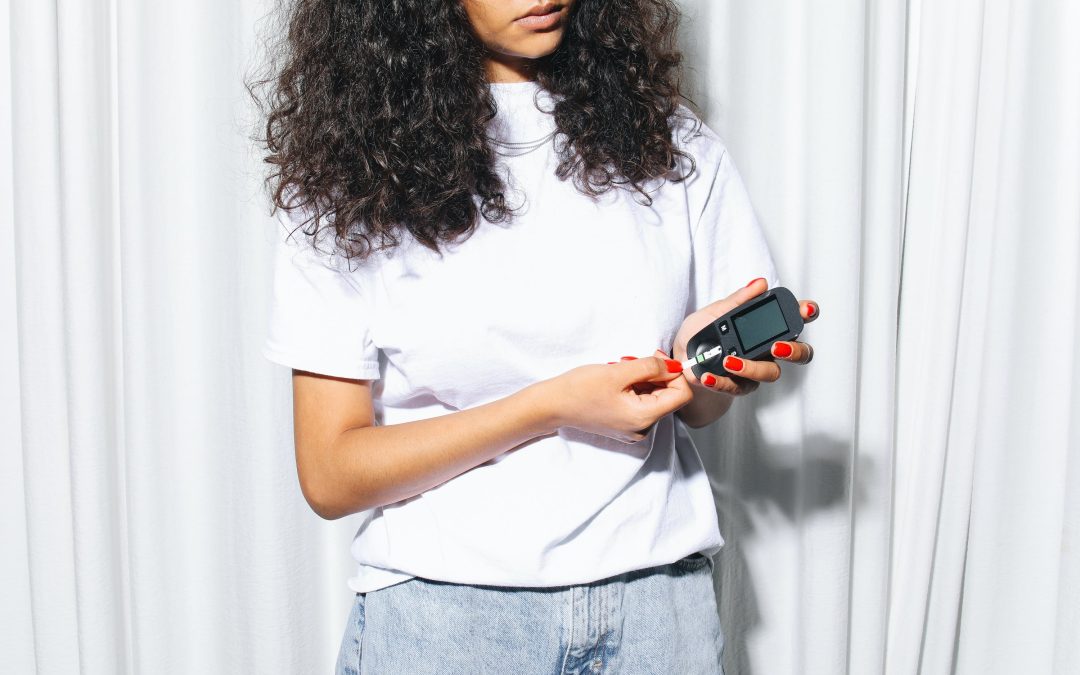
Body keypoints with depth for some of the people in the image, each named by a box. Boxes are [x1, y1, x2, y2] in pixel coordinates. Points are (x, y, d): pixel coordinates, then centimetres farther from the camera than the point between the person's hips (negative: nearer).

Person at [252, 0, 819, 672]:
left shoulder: (671, 144, 4)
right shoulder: (349, 171, -5)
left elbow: (697, 410, 10)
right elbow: (331, 476, -9)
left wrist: (703, 361, -14)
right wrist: (551, 408, -19)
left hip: (656, 600, 3)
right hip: (439, 610, -2)